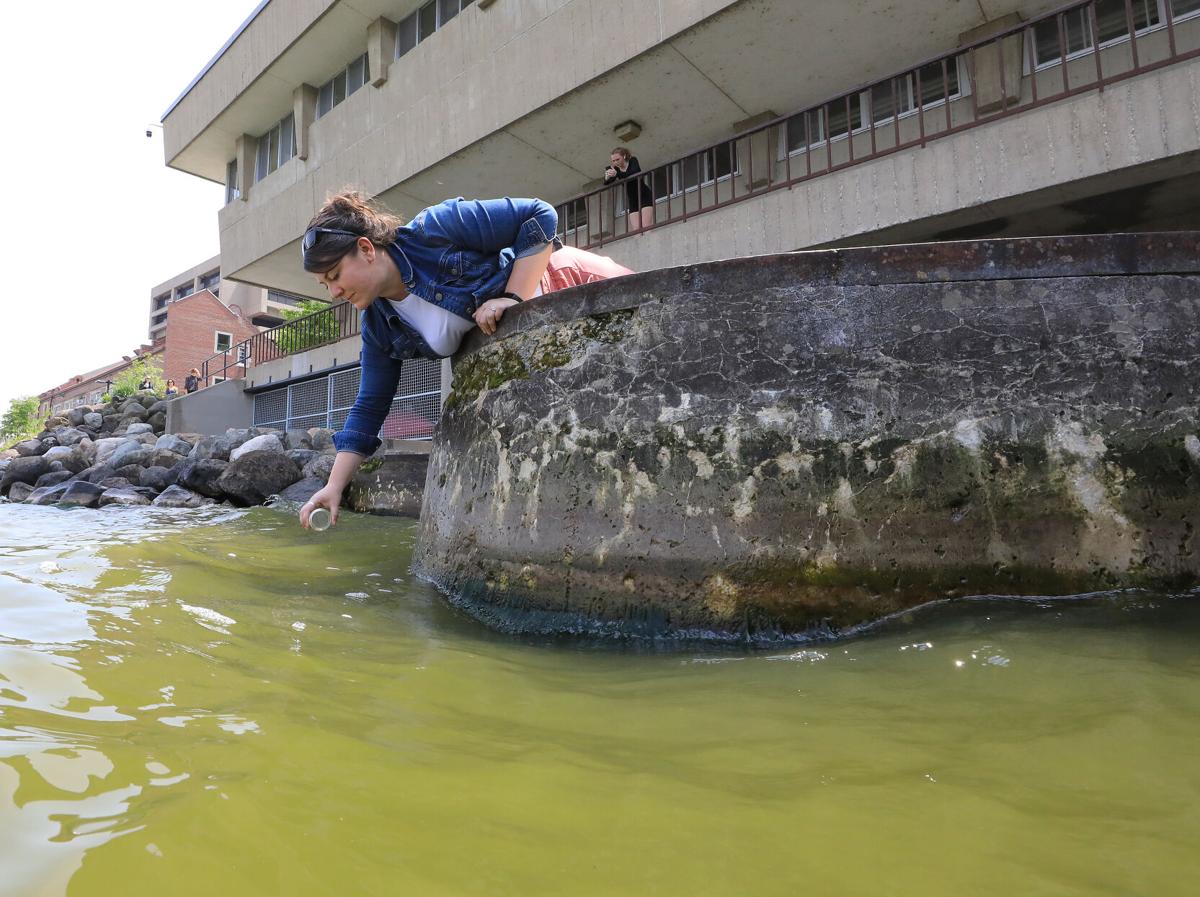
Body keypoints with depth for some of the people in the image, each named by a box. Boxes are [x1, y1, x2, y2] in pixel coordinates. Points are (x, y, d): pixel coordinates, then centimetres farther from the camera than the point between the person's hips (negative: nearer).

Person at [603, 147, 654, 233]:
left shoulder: (633, 161, -6)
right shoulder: (615, 169, 4)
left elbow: (634, 173, -27)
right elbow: (606, 183, -6)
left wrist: (617, 174, -40)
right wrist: (607, 177, -30)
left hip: (645, 197, -4)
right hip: (632, 201, 4)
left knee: (645, 227, -19)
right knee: (636, 229, -10)